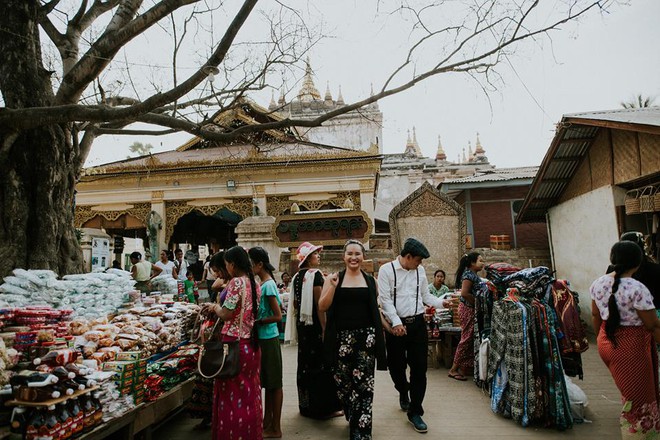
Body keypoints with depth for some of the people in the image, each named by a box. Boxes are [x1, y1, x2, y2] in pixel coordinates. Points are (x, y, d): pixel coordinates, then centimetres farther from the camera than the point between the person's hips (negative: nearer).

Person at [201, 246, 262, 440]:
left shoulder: (236, 282, -15)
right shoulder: (255, 284, 9)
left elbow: (226, 314, -17)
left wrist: (214, 307, 3)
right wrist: (218, 308, 16)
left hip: (235, 343, -8)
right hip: (252, 343, 8)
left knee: (232, 394, 5)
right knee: (250, 391, 16)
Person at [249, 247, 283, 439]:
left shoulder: (268, 285, -18)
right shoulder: (261, 283, 7)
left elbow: (277, 316, -20)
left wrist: (256, 321, -15)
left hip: (268, 339, -8)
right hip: (261, 338, 8)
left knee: (274, 383, 4)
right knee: (266, 382, 18)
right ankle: (267, 422, 32)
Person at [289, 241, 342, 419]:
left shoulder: (297, 277, 9)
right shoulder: (316, 274, -15)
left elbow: (295, 304, 14)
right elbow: (319, 305, -18)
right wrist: (325, 328, -17)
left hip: (302, 324, 8)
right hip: (315, 324, -8)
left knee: (305, 362, 15)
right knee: (320, 364, 0)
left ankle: (306, 405, 26)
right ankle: (323, 406, 8)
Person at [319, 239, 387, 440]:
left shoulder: (370, 281, 8)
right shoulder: (333, 278, 2)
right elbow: (322, 307, -5)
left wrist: (387, 326, 10)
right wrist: (333, 286, -17)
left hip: (365, 337, 0)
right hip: (341, 338, 0)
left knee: (363, 384, -3)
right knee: (343, 383, 8)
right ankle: (353, 420, 33)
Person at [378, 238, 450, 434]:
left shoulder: (420, 271, 7)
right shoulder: (386, 270, -8)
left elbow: (426, 296, 14)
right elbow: (385, 299, -13)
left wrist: (442, 303, -2)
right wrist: (396, 322, -21)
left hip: (418, 324, 3)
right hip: (395, 325, -3)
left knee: (419, 368, 2)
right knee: (396, 365, 12)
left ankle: (415, 412, 15)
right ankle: (403, 393, 44)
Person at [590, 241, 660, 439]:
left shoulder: (598, 283, -2)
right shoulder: (637, 289, -22)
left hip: (606, 343, 7)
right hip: (631, 348, -7)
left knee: (629, 393, 27)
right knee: (637, 399, 10)